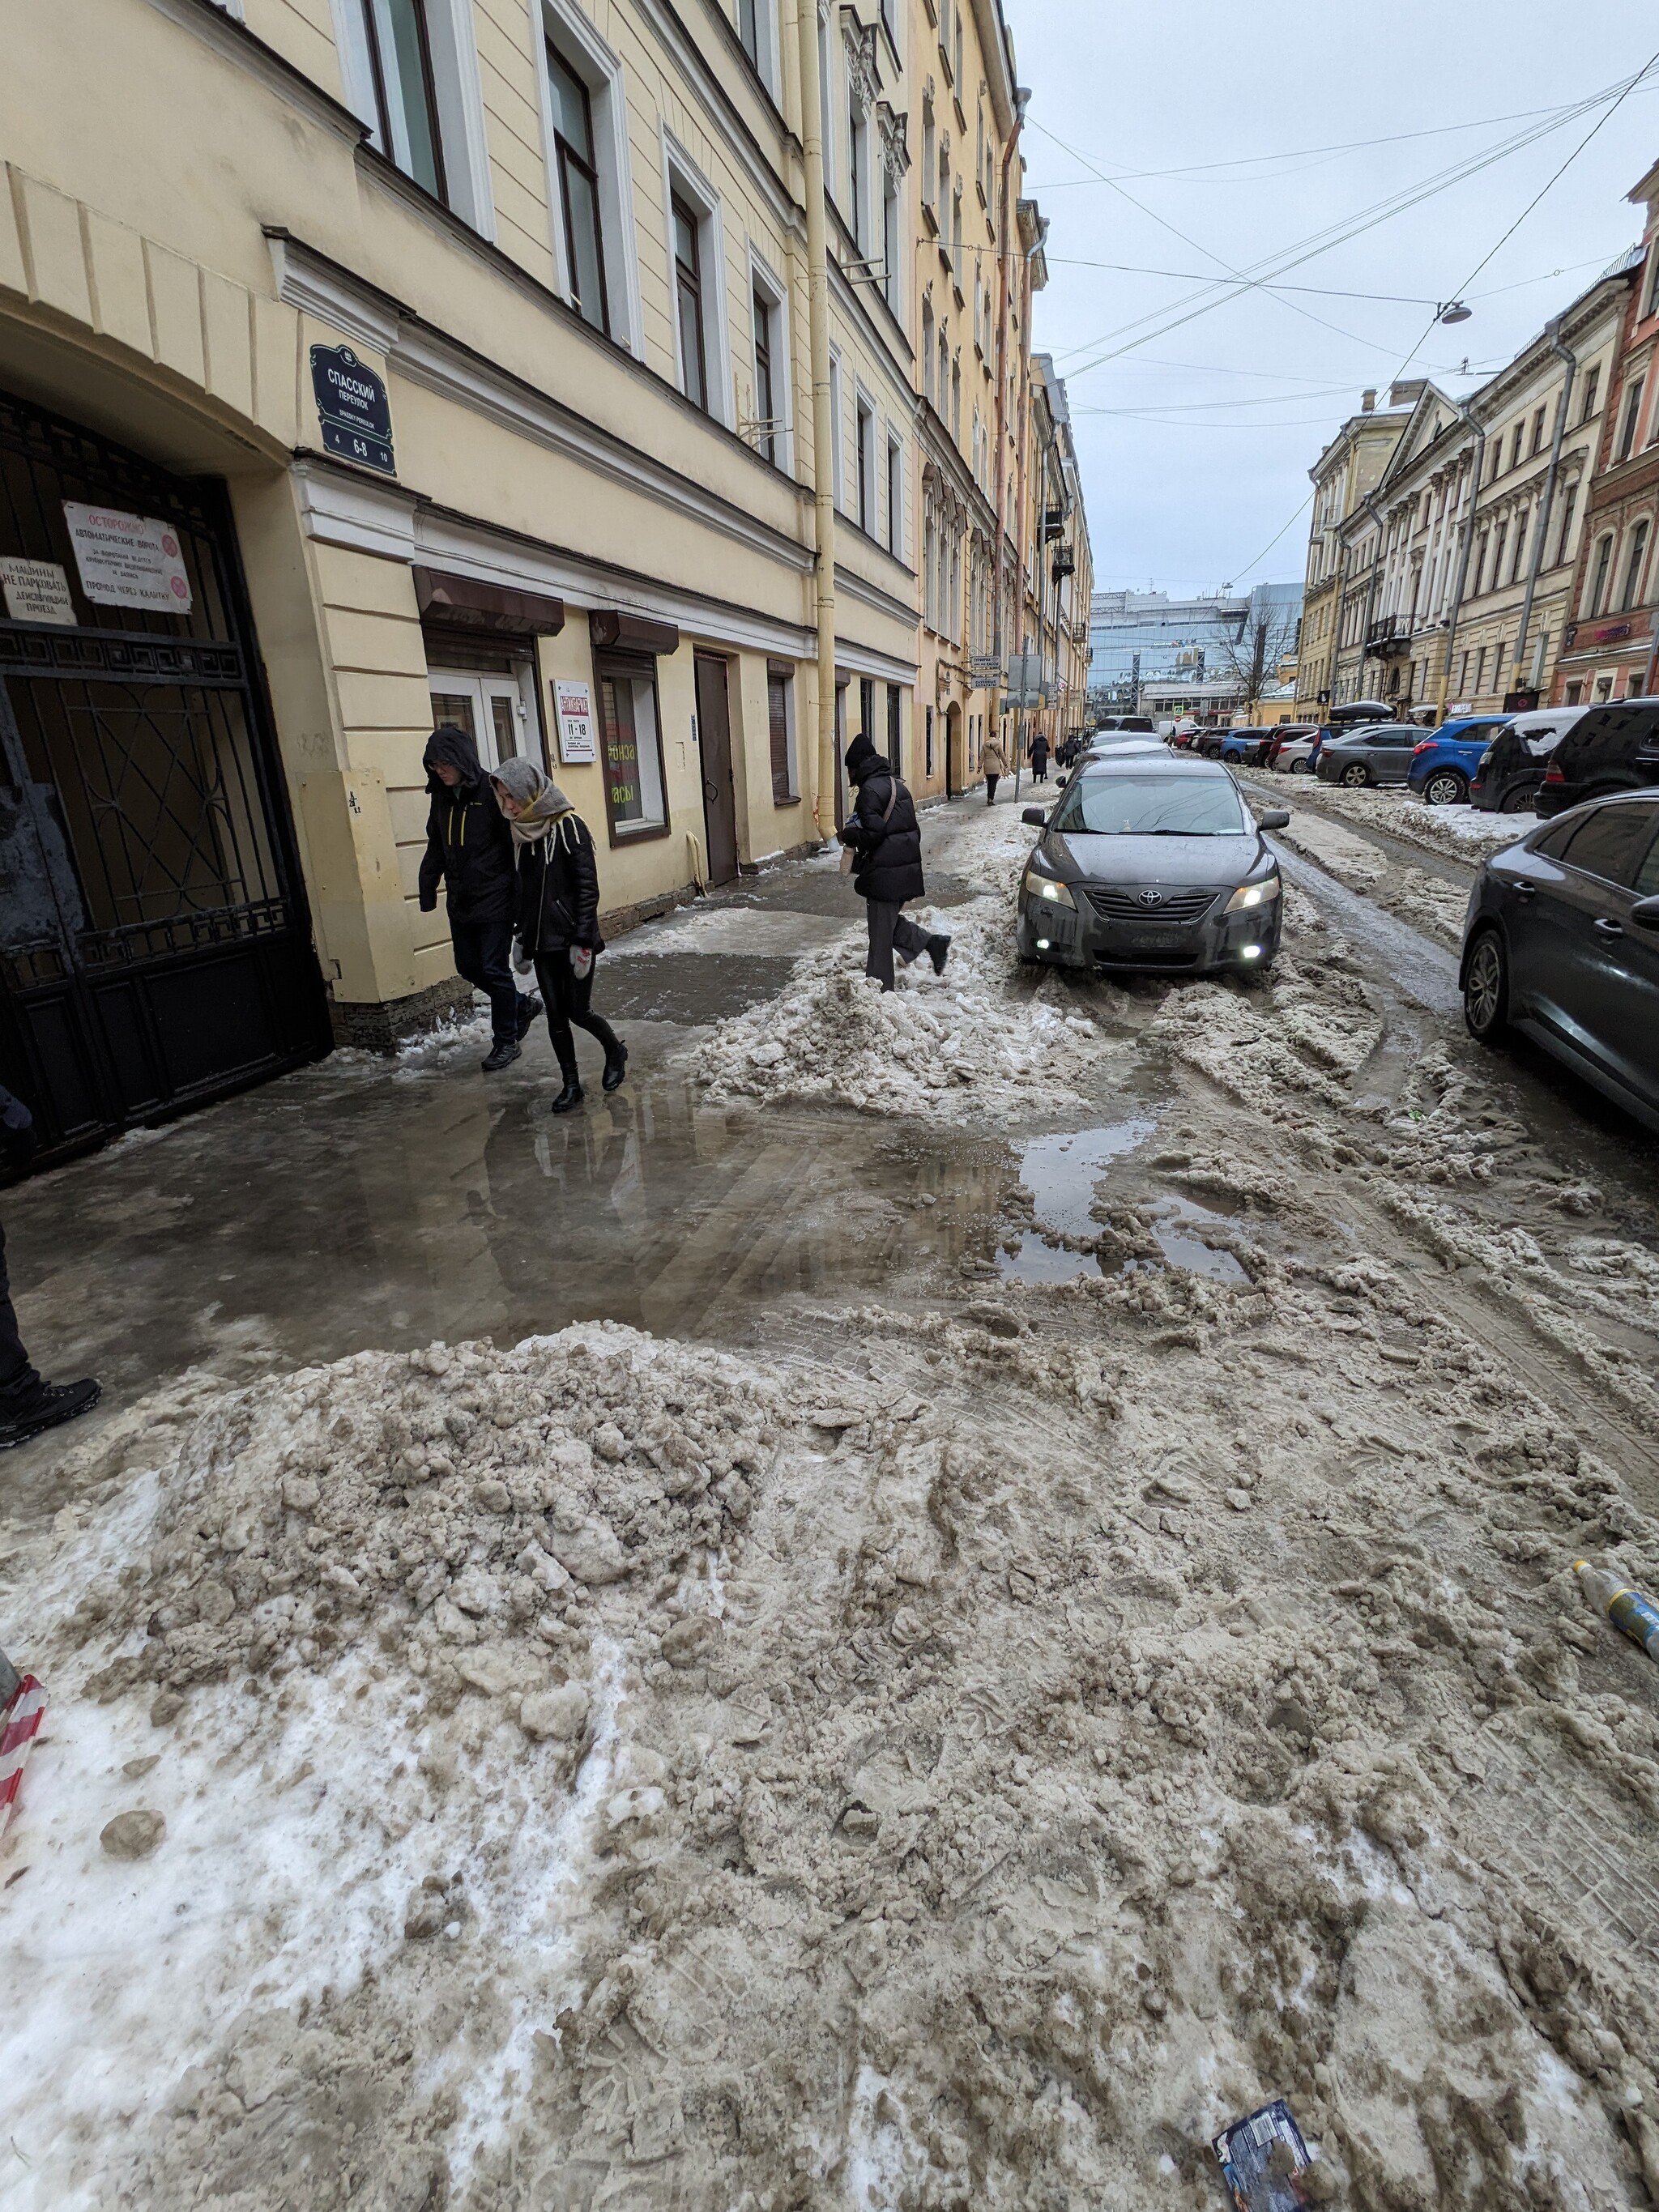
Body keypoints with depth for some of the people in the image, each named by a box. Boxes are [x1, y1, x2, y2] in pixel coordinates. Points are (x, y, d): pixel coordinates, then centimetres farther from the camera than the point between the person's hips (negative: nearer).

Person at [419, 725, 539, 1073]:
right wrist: (428, 888, 9)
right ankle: (523, 1005, 34)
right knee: (468, 967, 13)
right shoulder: (441, 797, 8)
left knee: (494, 970, -1)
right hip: (460, 902, 8)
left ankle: (505, 1041, 14)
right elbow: (435, 848, 16)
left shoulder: (491, 793, -13)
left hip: (495, 900, -7)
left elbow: (516, 845, -15)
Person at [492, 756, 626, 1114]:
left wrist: (583, 942, -16)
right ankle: (571, 1085, 17)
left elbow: (588, 888, -14)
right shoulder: (519, 832, 7)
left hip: (572, 938, -6)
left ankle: (615, 1051, 29)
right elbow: (519, 889, 13)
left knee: (578, 1011, 0)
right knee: (556, 1015, 6)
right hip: (541, 940, 6)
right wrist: (521, 937, 13)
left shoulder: (569, 826, -11)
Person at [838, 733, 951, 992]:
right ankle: (931, 943, 14)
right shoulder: (895, 784, 15)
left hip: (884, 873, -9)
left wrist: (846, 835, -6)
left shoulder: (870, 790, -14)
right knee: (890, 921, 22)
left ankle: (879, 986, 5)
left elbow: (873, 834, -22)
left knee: (881, 931, -1)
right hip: (905, 867, 9)